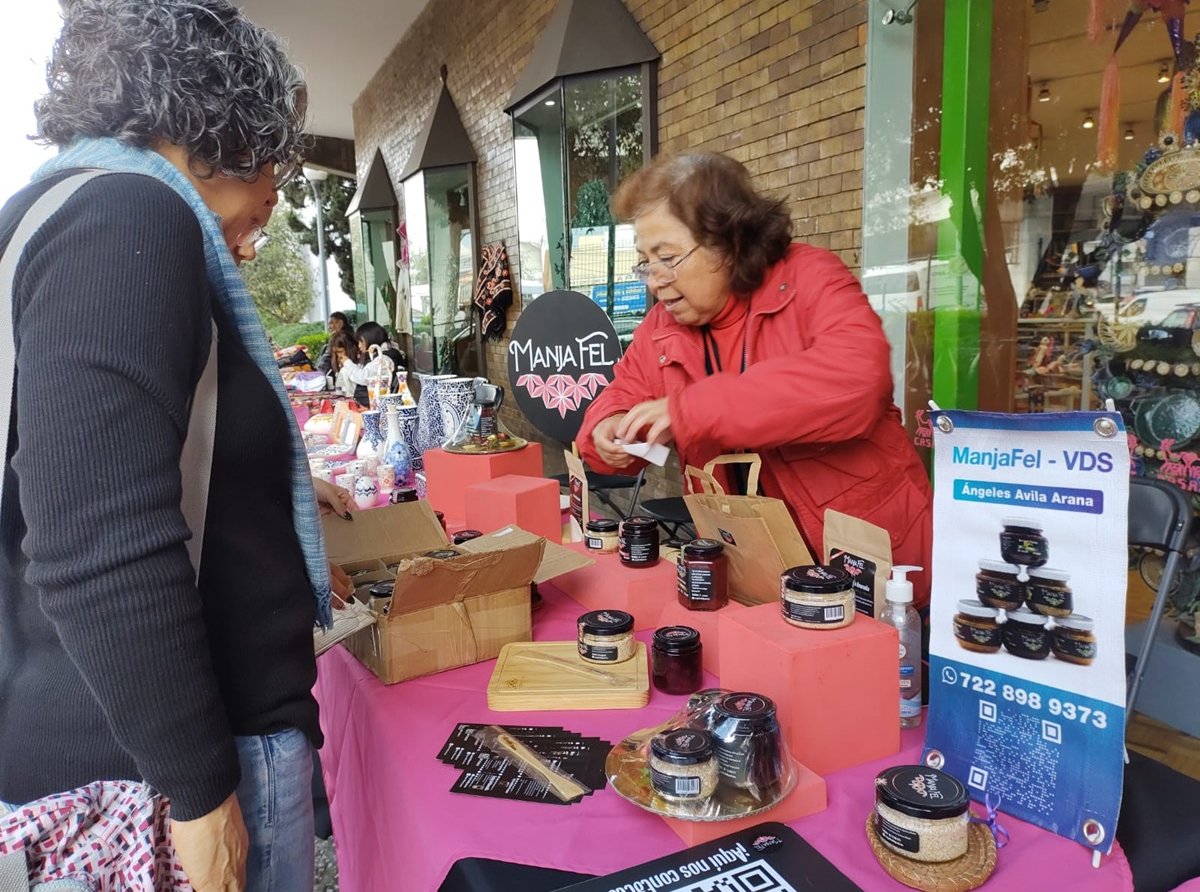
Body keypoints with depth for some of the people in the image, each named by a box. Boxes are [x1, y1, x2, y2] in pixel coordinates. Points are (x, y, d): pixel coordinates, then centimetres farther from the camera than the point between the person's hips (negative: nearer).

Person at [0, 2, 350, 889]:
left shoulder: (106, 215, 13)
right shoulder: (125, 219, -20)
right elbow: (102, 557, -29)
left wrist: (282, 494, 31)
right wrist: (200, 791, -21)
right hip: (158, 751, -10)